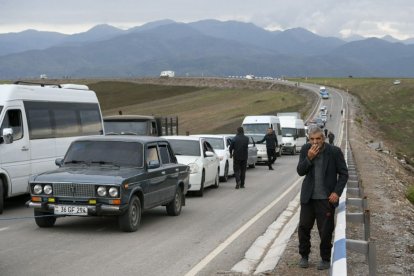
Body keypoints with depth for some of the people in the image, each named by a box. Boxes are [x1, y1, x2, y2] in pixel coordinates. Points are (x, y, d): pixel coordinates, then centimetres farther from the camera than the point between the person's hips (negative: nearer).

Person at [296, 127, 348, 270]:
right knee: (304, 227, 7)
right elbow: (300, 171, -3)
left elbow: (343, 173, -3)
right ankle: (304, 256, 24)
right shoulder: (305, 150, -1)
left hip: (326, 198, -3)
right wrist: (309, 158, -18)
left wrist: (337, 192, -12)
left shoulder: (335, 151, -9)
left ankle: (325, 259, 19)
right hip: (308, 197, 3)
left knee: (325, 231, 2)